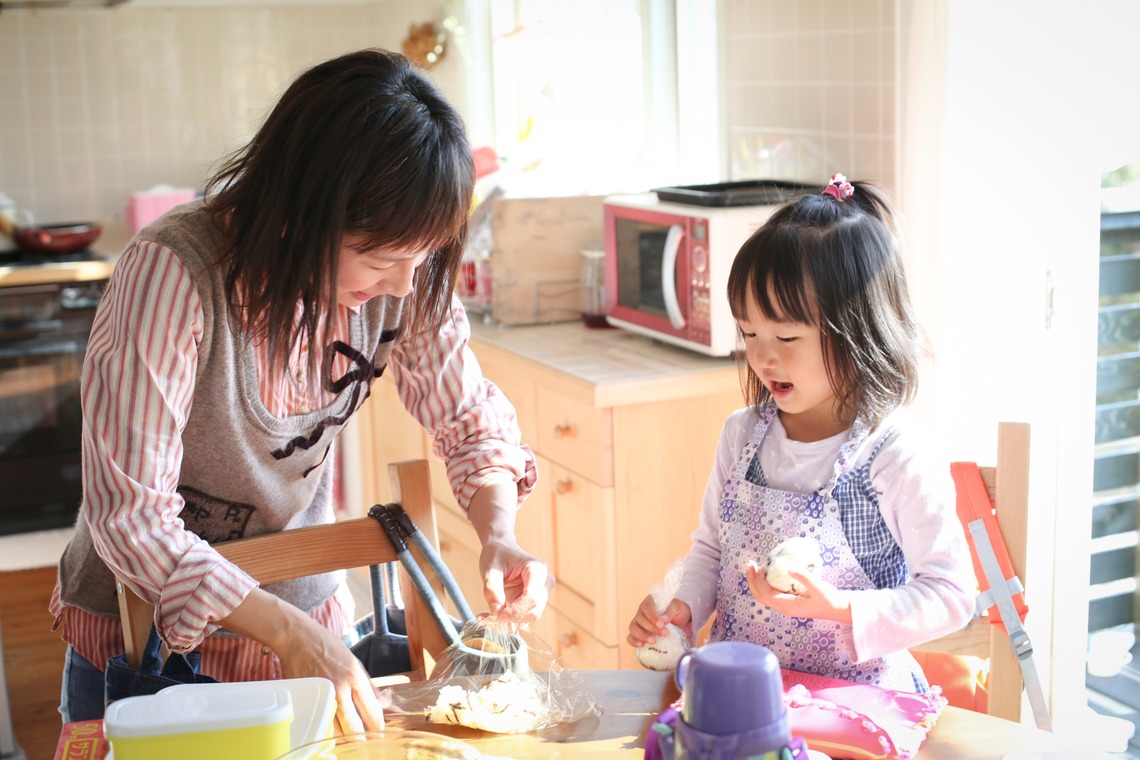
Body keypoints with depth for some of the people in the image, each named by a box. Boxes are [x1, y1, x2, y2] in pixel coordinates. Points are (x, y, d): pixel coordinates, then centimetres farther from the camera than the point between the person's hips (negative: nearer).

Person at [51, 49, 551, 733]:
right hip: (146, 636, -3)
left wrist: (500, 536, -22)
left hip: (310, 617, 4)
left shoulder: (400, 272, -17)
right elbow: (132, 519, -30)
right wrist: (290, 632, -36)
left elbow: (468, 414, -4)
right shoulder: (172, 272, -31)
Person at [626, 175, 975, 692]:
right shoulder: (741, 435, 5)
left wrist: (840, 608, -20)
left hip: (854, 700, -3)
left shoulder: (901, 466, -13)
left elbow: (951, 596, -8)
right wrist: (682, 608, -2)